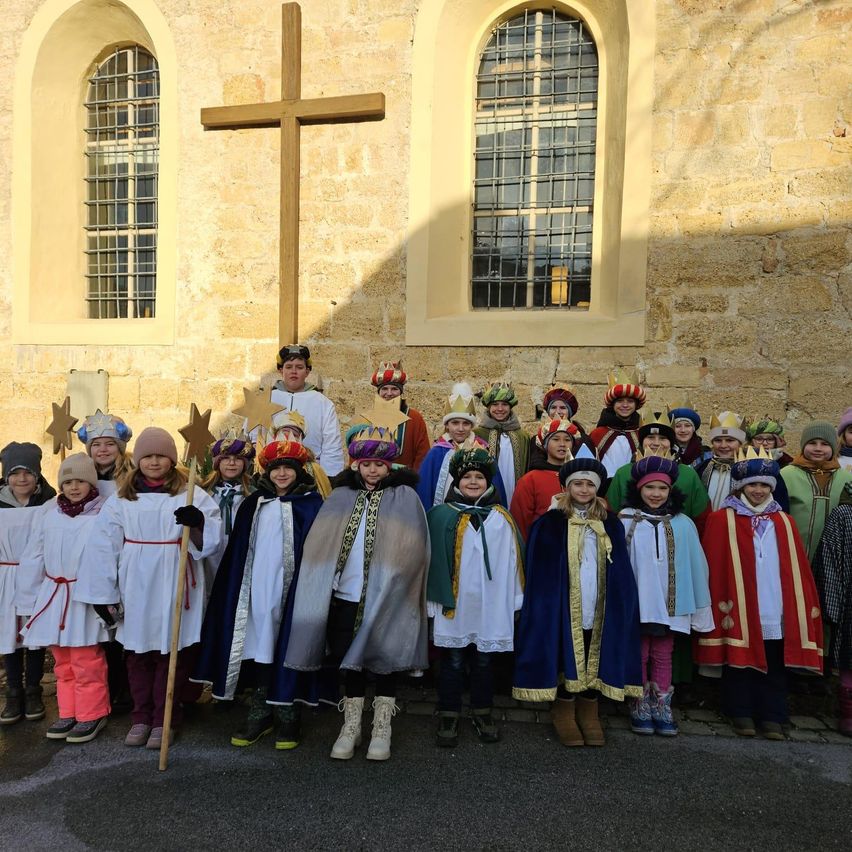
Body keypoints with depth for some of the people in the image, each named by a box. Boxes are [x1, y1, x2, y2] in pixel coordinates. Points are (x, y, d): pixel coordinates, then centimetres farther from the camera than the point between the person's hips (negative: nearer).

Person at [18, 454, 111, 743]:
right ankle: (68, 713, 31)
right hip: (53, 596, 5)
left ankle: (91, 715, 19)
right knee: (62, 663, 17)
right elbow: (34, 558, 10)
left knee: (86, 663, 3)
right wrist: (30, 600, 10)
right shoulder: (49, 512, 4)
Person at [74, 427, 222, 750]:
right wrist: (103, 594, -3)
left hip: (174, 586, -2)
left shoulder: (192, 494, 1)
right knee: (138, 653, 11)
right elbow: (102, 545, 2)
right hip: (135, 587, 2)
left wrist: (198, 523, -26)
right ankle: (141, 717, 27)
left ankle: (165, 720, 19)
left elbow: (211, 542, -4)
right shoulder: (121, 499, 6)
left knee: (172, 653, 4)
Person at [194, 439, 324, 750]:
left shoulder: (311, 503, -1)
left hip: (291, 588, -3)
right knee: (260, 646, 7)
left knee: (287, 646, 1)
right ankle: (260, 711, 22)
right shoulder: (254, 504, 11)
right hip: (258, 588, 3)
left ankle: (287, 714, 16)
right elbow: (238, 553, 14)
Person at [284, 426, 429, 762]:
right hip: (346, 593, 3)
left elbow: (411, 550, -7)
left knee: (384, 658, 7)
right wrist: (327, 580, -5)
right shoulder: (341, 497, 8)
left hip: (386, 597, -3)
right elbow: (319, 544, 5)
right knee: (350, 658, 12)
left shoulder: (404, 498, -1)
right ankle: (351, 726, 28)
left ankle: (382, 728, 24)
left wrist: (394, 584, -14)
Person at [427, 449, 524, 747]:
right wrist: (437, 600, -6)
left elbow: (512, 560, 6)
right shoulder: (442, 516, -2)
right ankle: (448, 716, 22)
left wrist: (514, 599, 4)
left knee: (484, 660, 15)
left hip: (491, 606, 2)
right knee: (453, 661, 8)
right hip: (454, 605, -2)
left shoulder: (502, 518, 6)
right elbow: (435, 561, -3)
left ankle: (483, 713, 30)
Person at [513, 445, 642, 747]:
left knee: (595, 659, 9)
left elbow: (621, 574, 8)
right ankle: (564, 711, 22)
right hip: (564, 608, -3)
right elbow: (539, 574, -4)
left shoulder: (611, 525, 7)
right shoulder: (550, 524, -4)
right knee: (567, 658, 4)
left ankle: (589, 712, 26)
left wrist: (619, 607, 1)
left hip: (599, 608, 3)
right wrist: (545, 604, -9)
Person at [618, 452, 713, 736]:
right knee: (638, 656, 9)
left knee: (663, 657, 11)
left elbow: (696, 567, 3)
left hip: (670, 605, 1)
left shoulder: (682, 524, 0)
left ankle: (662, 709, 24)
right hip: (634, 604, -1)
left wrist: (701, 608, 5)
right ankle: (640, 708, 23)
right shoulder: (625, 520, -4)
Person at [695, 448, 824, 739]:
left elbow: (797, 570, 12)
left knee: (774, 668, 10)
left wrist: (806, 606, 8)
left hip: (775, 611, 3)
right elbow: (714, 568, -3)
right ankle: (741, 713, 21)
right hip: (738, 611, -3)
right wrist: (718, 603, -7)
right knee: (739, 664, 7)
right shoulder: (722, 521, -2)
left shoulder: (784, 523, 11)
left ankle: (771, 717, 22)